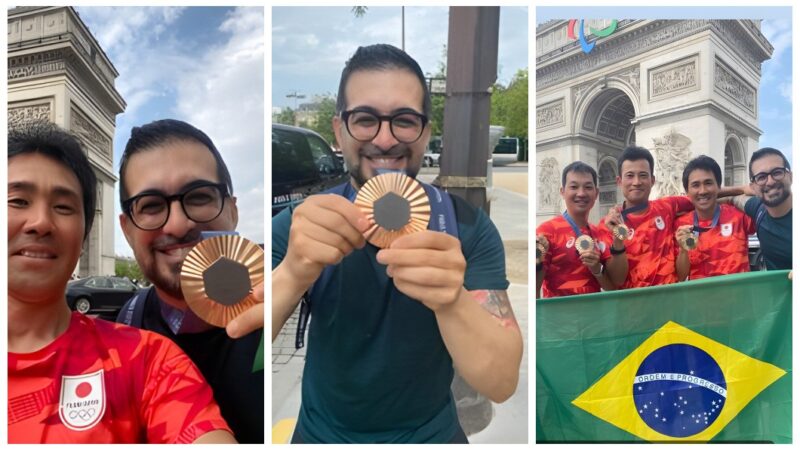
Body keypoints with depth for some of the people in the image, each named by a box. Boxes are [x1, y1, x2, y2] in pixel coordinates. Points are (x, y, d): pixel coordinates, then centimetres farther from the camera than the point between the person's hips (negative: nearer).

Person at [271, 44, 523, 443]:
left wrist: (453, 302, -44)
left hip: (430, 433, 0)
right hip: (323, 433, 1)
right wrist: (292, 275, -43)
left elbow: (502, 383, -24)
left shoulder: (469, 227, -17)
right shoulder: (294, 223, -16)